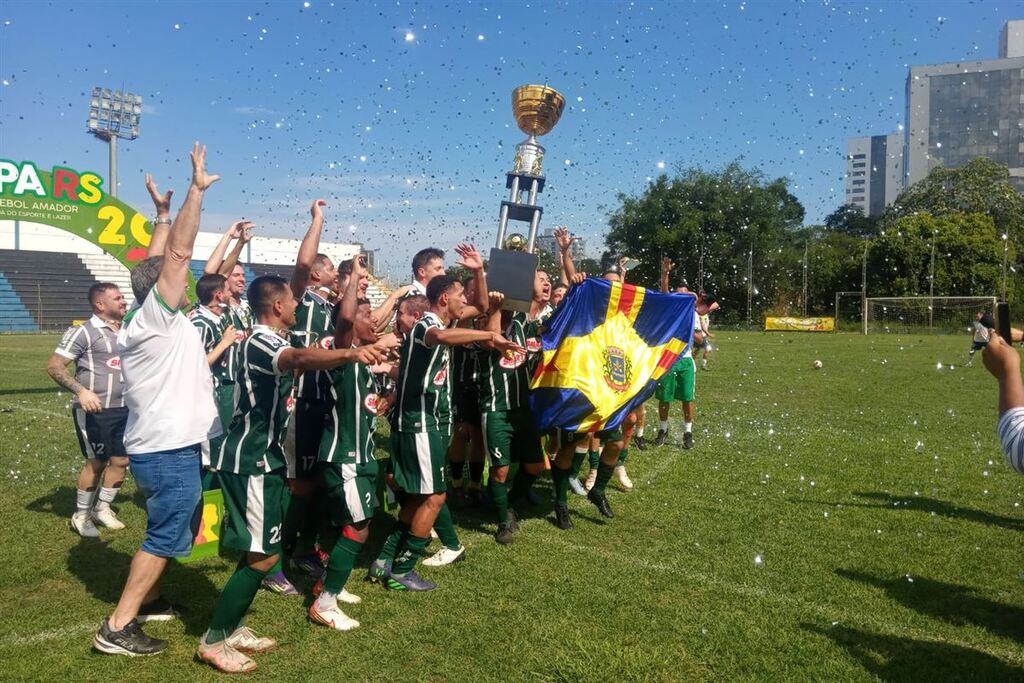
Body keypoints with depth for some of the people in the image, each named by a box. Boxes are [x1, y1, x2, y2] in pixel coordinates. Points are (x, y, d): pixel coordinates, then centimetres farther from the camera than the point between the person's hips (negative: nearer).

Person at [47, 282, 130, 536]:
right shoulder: (84, 332, -12)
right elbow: (53, 366, -13)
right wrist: (81, 391, -23)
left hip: (124, 409, 6)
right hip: (95, 411, -6)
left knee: (121, 461, 9)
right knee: (96, 462, 2)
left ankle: (102, 508, 28)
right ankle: (81, 515, 20)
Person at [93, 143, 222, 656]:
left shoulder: (142, 323, 8)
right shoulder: (155, 319, -15)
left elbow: (158, 261, 17)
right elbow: (178, 253, -21)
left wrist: (162, 211, 21)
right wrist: (197, 189, -18)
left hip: (160, 446, 10)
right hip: (170, 451, -10)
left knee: (168, 531, 23)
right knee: (164, 537, -2)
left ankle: (145, 599, 35)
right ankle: (117, 628, 2)